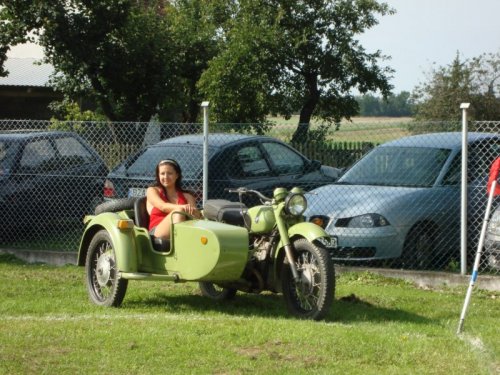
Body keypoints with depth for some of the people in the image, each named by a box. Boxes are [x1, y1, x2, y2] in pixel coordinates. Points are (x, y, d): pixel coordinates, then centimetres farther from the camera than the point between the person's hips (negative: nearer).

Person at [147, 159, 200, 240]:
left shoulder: (187, 196, 23)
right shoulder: (152, 191, 17)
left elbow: (197, 216, 5)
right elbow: (163, 207, -5)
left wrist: (192, 210, -21)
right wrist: (181, 207, -26)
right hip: (157, 232, -2)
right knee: (179, 212, -31)